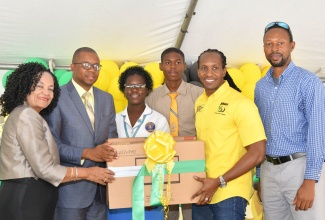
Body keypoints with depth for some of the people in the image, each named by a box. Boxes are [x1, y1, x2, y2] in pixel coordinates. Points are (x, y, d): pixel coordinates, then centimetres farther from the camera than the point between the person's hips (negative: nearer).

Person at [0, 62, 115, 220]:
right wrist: (87, 173, -8)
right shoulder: (27, 115, -13)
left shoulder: (31, 116, 18)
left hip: (26, 194, 10)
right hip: (26, 197, -10)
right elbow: (45, 169, -18)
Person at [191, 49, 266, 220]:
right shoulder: (199, 102, 8)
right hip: (201, 192, 6)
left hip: (229, 194, -6)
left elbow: (257, 154, -16)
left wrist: (219, 182, -18)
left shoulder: (241, 104, -13)